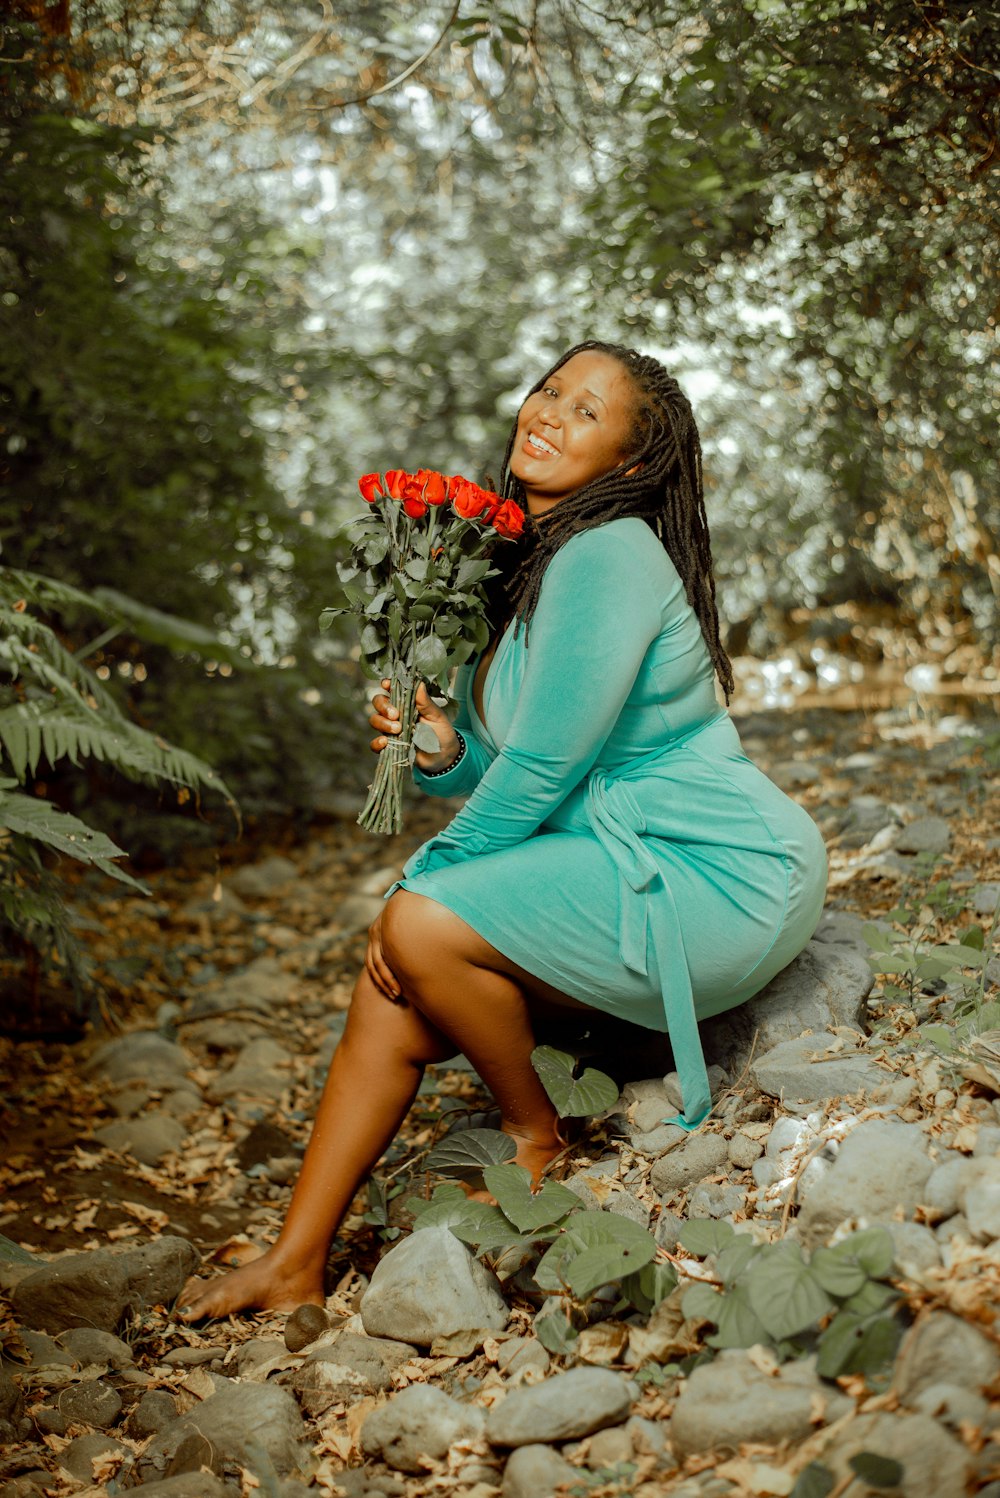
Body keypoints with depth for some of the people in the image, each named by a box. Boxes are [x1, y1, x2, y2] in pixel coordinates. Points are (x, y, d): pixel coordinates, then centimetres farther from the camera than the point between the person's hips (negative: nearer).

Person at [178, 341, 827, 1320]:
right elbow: (512, 762, 15)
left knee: (424, 929, -22)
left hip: (721, 876, -9)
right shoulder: (528, 562, 13)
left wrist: (419, 879, -10)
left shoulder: (608, 555, -17)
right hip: (635, 867, 9)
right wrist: (441, 752, -7)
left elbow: (544, 770, -20)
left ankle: (538, 1144, 4)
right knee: (396, 985, -2)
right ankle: (296, 1266, 5)